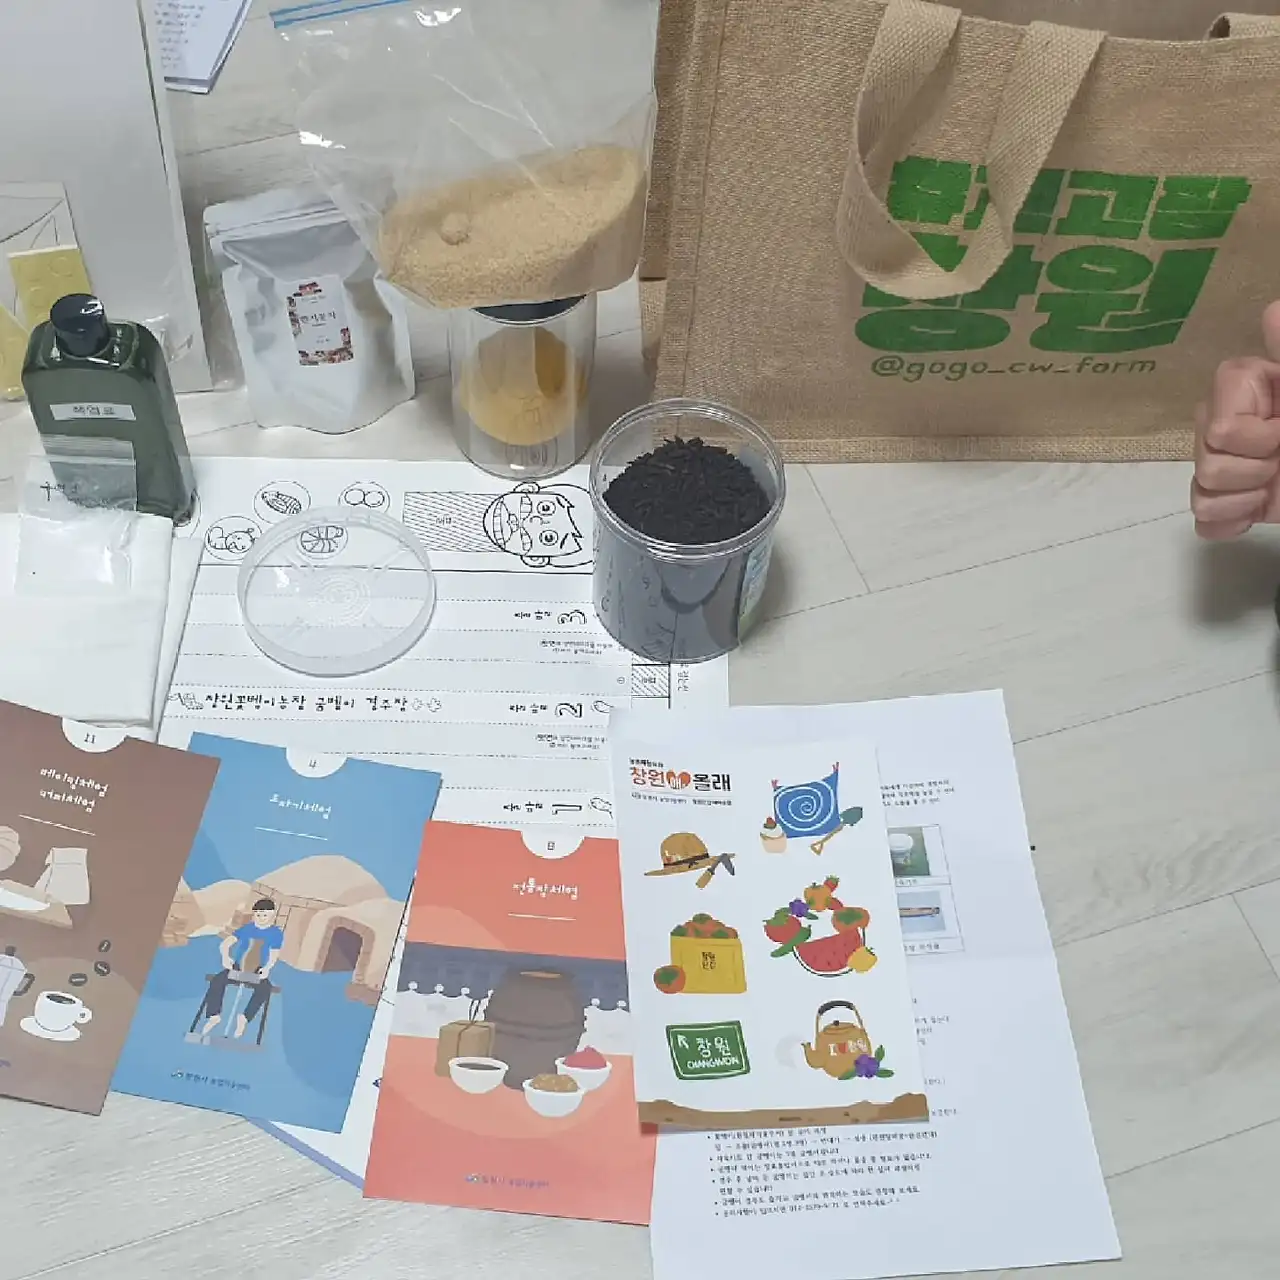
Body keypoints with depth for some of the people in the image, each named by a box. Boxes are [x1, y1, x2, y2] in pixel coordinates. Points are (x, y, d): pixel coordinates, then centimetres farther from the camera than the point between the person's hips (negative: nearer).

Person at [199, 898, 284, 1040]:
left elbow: (274, 955, -7)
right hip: (238, 966, 2)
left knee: (264, 989, -35)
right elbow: (225, 944, -5)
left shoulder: (277, 933, -1)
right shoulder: (246, 929, 5)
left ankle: (245, 1017, -28)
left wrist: (267, 968, -30)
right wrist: (225, 957, -28)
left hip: (258, 970, -2)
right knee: (216, 981, -26)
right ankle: (214, 1015, -15)